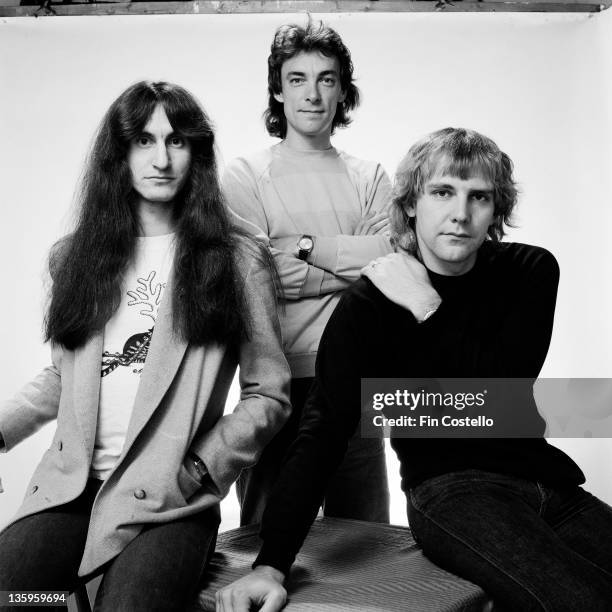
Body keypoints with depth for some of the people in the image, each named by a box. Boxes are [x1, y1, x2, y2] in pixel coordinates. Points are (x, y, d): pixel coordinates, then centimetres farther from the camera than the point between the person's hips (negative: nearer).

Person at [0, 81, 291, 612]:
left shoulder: (238, 259, 2)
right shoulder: (74, 255, 14)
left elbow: (268, 394, 1)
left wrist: (198, 470, -8)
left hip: (172, 502, -3)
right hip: (70, 485, 3)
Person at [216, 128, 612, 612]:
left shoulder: (531, 271, 5)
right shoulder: (370, 304, -6)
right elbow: (323, 433, -15)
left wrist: (431, 312, -16)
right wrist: (272, 565, -25)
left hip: (547, 481, 5)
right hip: (448, 489, -5)